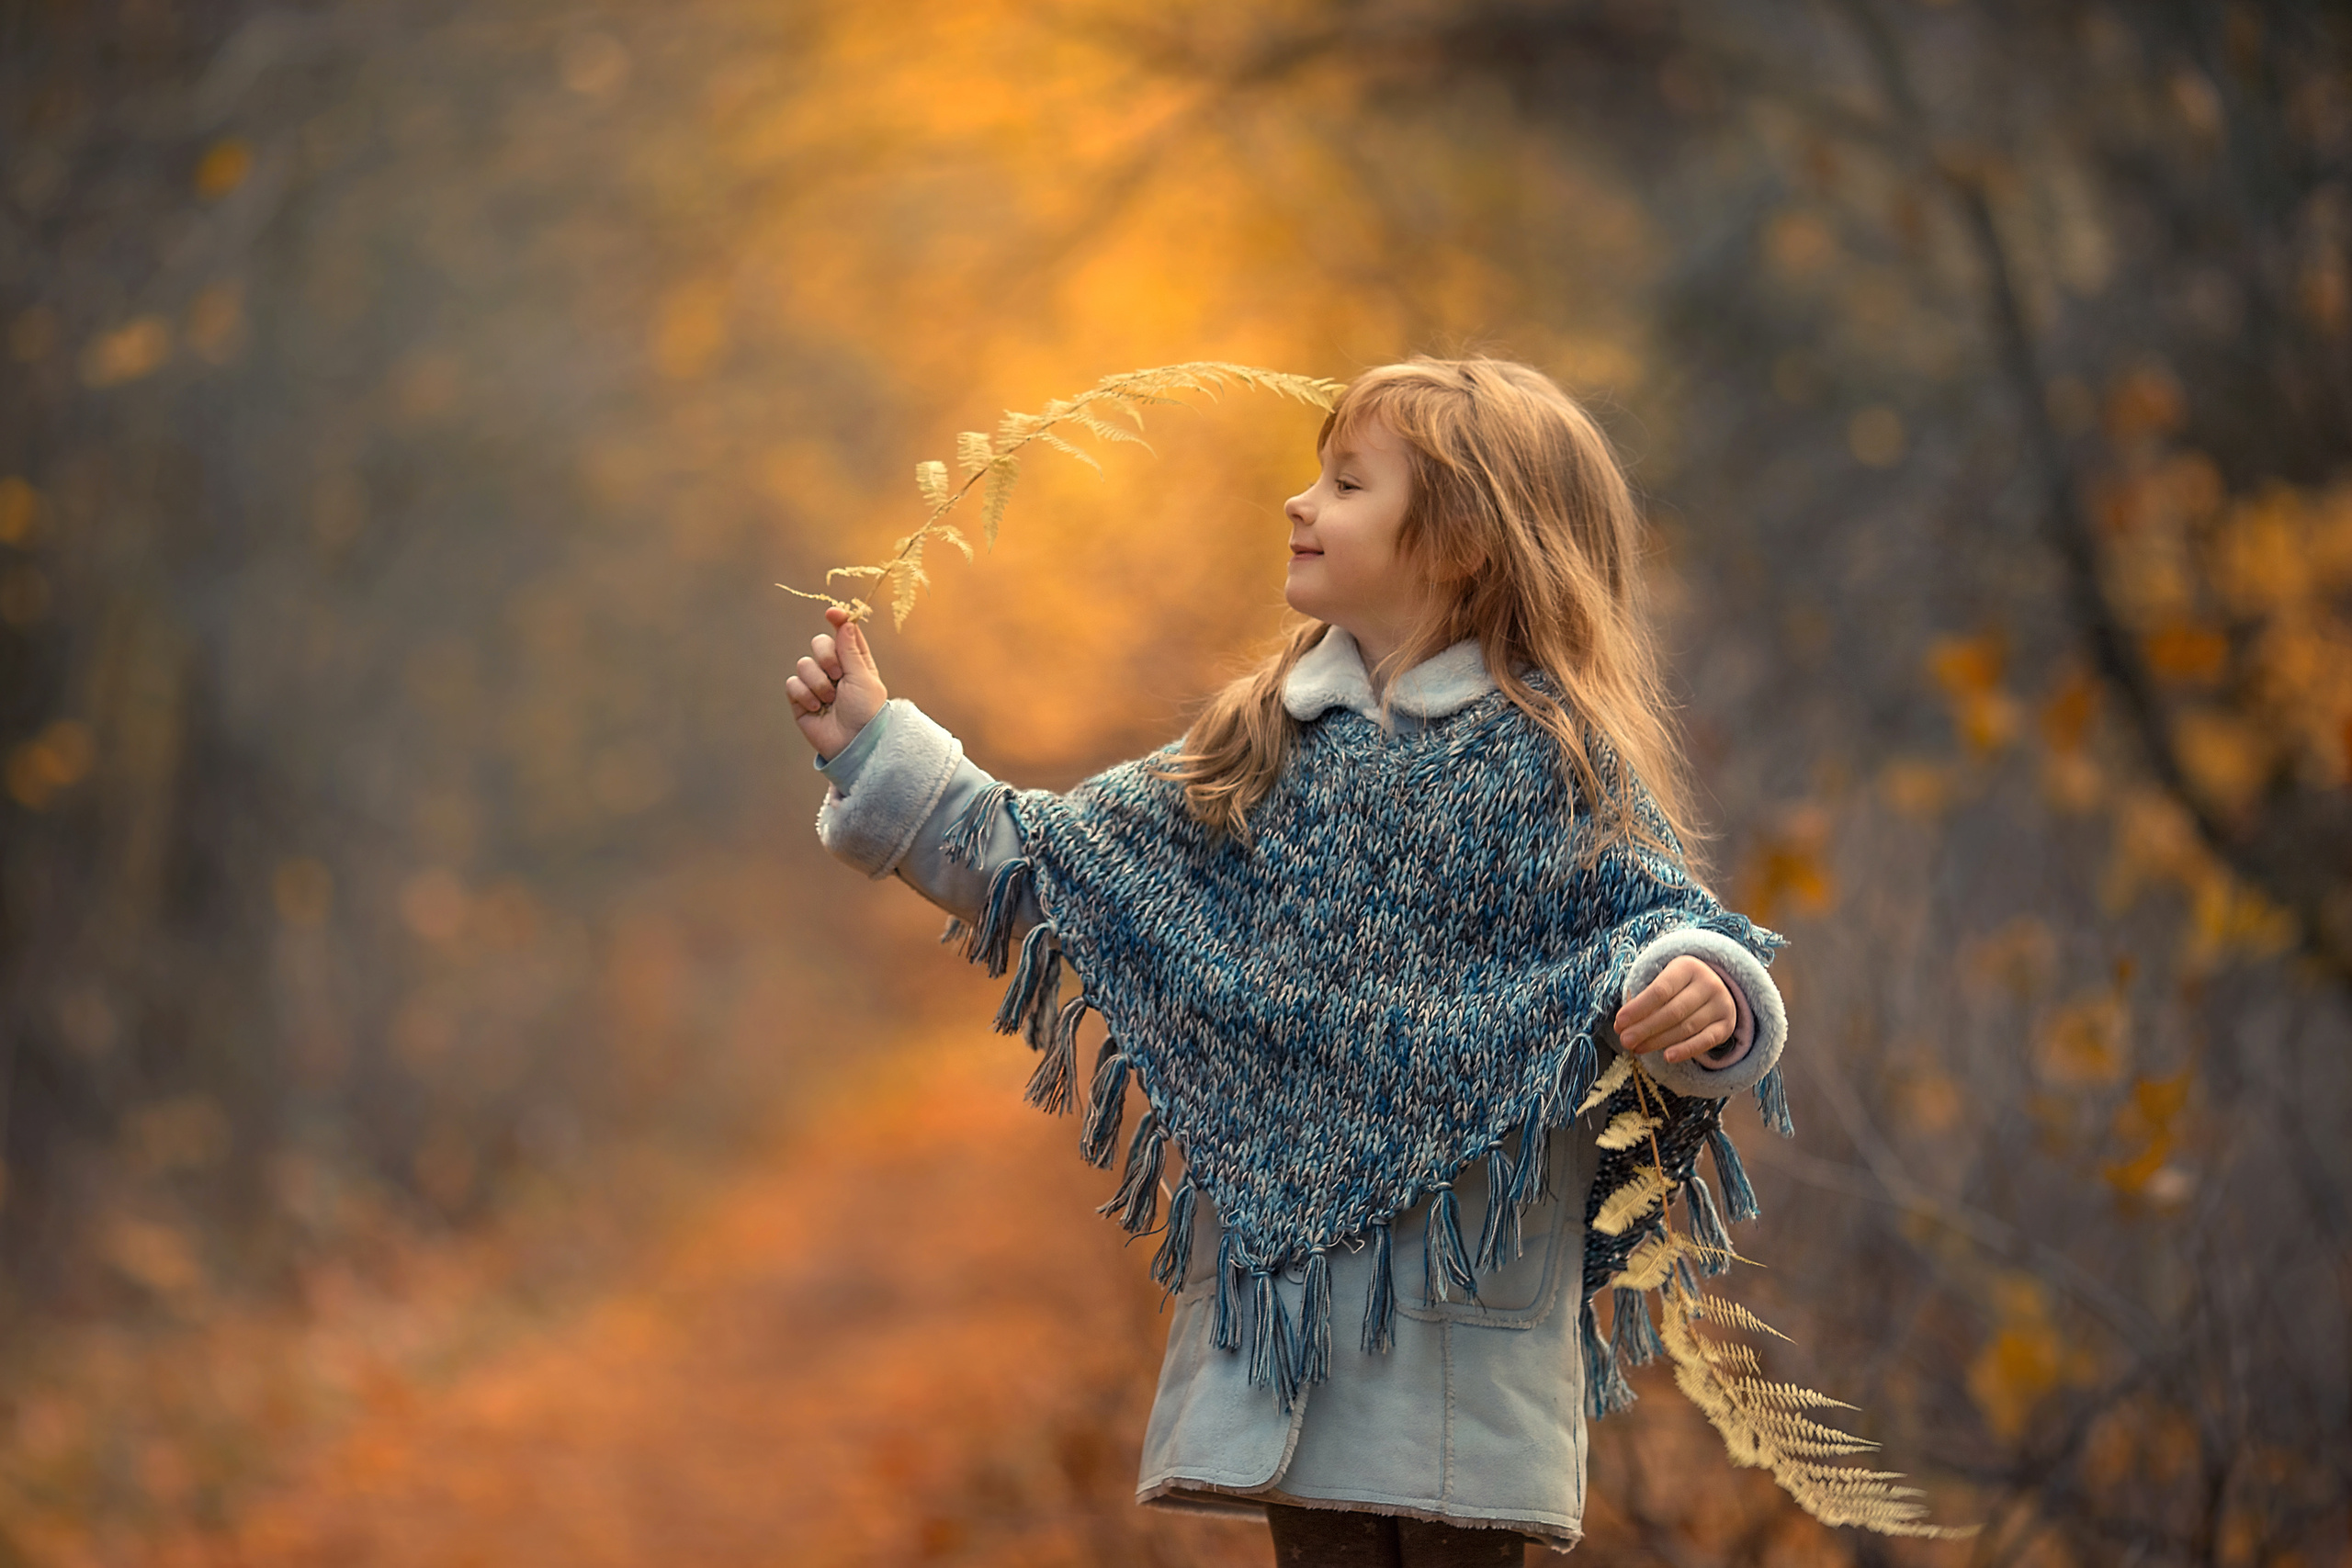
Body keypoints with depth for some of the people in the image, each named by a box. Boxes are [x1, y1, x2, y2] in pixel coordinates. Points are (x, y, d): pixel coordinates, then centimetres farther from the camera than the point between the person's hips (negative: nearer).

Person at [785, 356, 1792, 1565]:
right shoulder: (1261, 752, 12)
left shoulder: (1557, 761, -4)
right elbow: (1042, 858, 17)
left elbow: (1665, 926, -10)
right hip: (1285, 1265, 5)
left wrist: (1702, 1003, -33)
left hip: (1463, 1280, -5)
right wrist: (877, 749, 15)